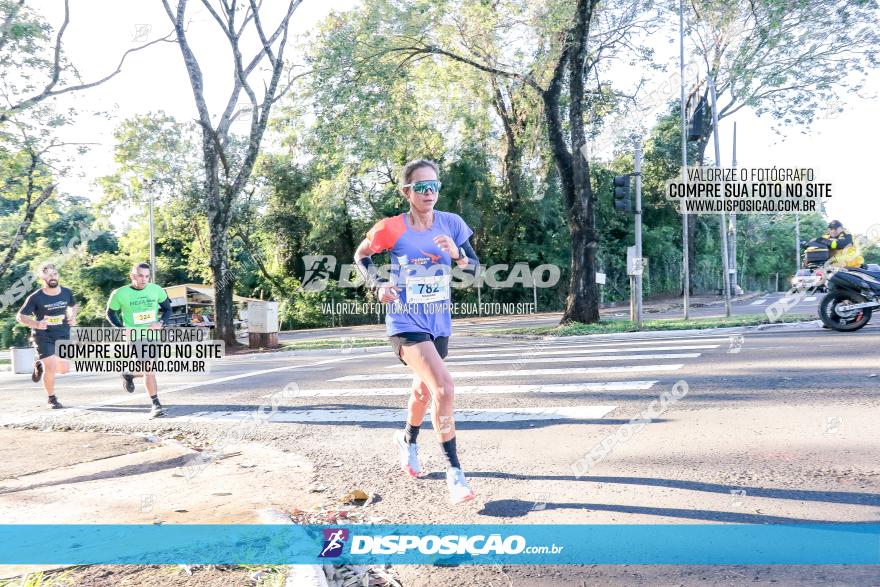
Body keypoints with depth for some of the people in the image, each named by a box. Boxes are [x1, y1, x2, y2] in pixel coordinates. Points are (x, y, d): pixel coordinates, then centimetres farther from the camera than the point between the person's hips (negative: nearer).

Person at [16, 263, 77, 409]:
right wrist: (36, 323, -26)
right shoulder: (35, 297, -13)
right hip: (43, 337, -3)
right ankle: (52, 399, 13)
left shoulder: (67, 293, -2)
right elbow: (20, 316, -8)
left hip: (63, 336, 4)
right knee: (51, 368, -11)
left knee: (64, 369, 0)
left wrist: (73, 317, -2)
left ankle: (40, 365, 33)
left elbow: (73, 306, 19)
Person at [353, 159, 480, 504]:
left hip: (440, 324, 5)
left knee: (424, 390, 23)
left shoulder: (452, 224, -4)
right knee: (444, 389, -22)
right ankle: (454, 471, -8)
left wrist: (457, 255, -22)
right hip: (406, 324, -5)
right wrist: (377, 285, -12)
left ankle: (407, 440, 53)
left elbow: (475, 268, -1)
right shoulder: (390, 228, -12)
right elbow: (361, 256, 5)